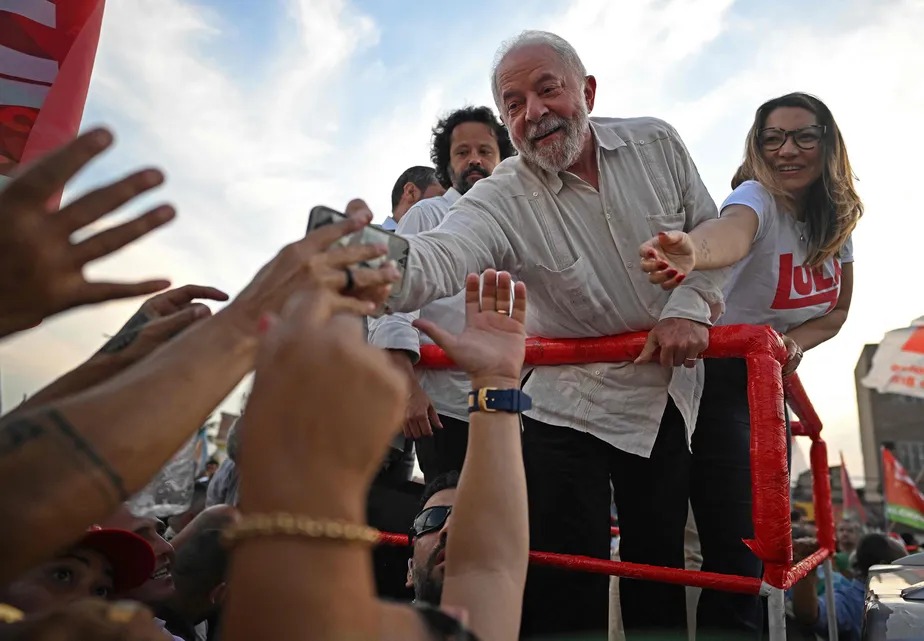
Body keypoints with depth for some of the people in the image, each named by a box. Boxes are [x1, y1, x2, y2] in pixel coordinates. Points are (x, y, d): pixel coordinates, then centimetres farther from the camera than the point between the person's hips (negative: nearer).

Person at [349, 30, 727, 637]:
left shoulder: (658, 144, -6)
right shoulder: (501, 200, -19)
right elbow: (436, 260, -38)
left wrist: (690, 307, -14)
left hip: (667, 393, 4)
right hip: (570, 410, -3)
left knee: (660, 564, 16)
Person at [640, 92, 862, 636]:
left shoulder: (837, 219, 3)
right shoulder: (756, 197, -18)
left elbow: (837, 311, 9)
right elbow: (733, 231, -43)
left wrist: (796, 339, -14)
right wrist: (692, 251, -68)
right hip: (716, 381, -7)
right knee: (737, 556, -12)